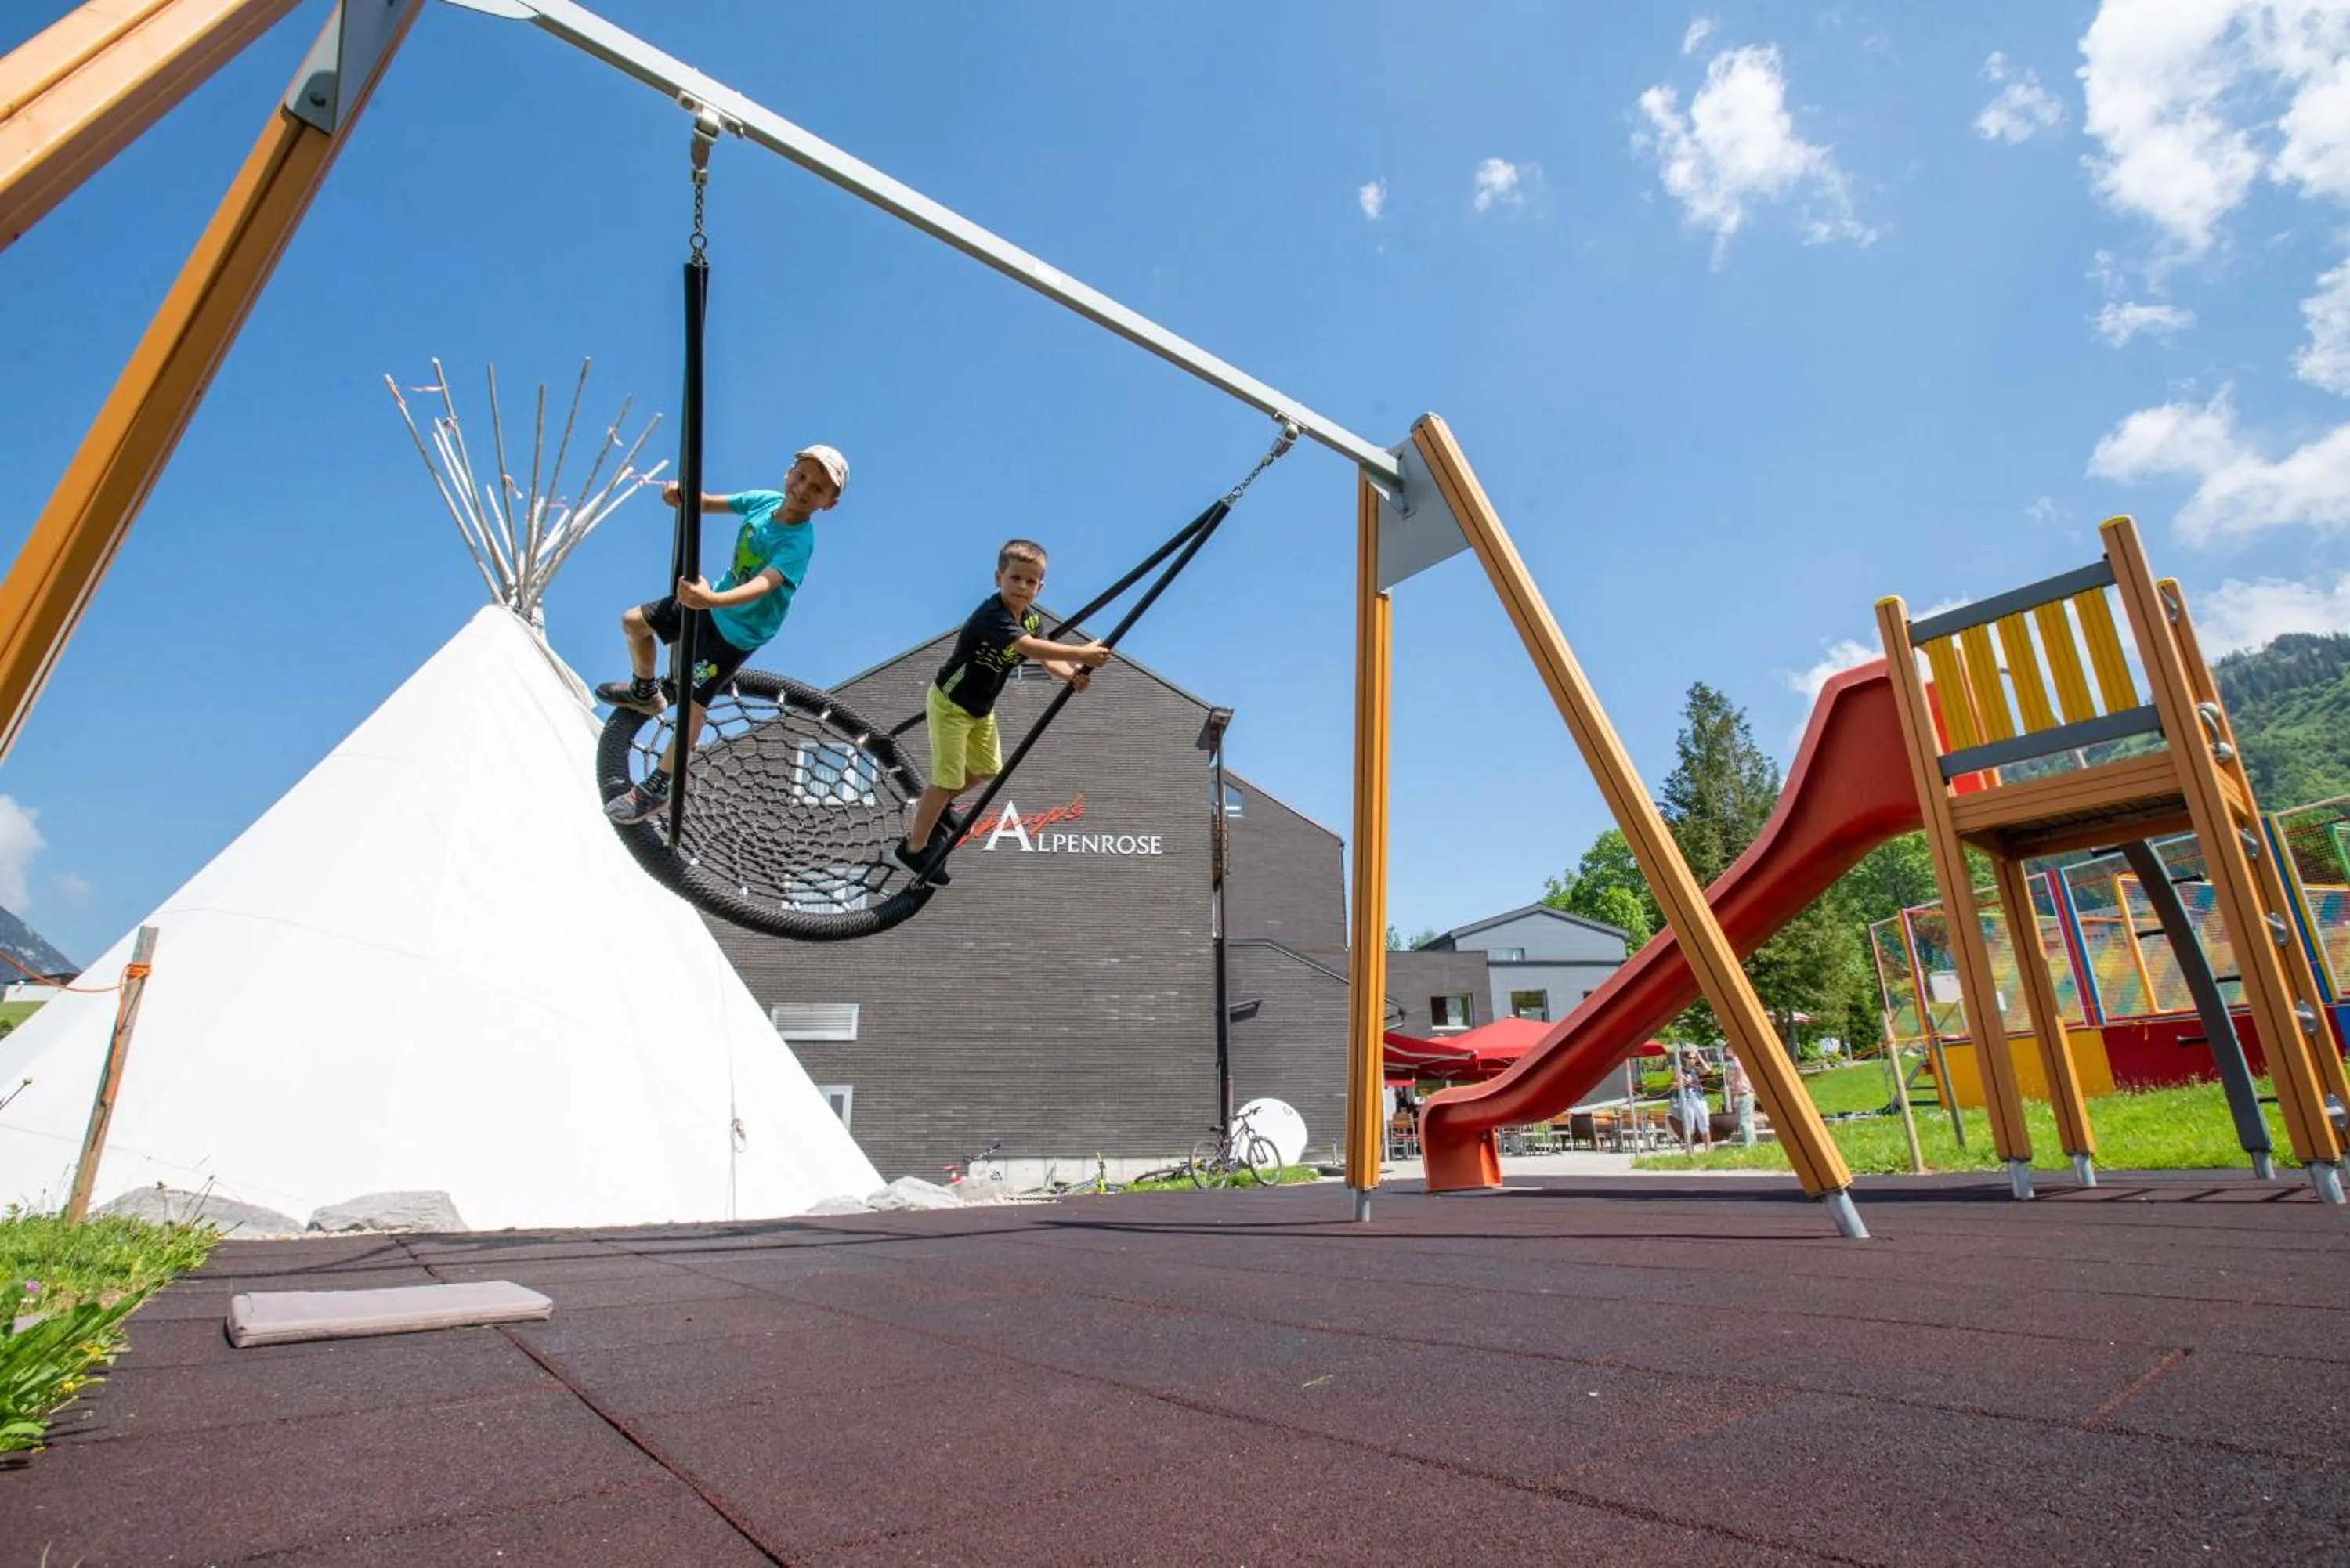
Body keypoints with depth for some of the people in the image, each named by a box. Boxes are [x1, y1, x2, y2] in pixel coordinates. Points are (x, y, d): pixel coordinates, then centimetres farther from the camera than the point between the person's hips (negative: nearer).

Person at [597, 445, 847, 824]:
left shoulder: (798, 542, -30)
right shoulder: (765, 500, -10)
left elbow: (763, 585, -44)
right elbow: (711, 503, -3)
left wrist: (713, 600, -60)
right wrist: (681, 497, -26)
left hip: (738, 631, -8)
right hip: (715, 601, 8)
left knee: (692, 701, -10)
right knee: (633, 622, 19)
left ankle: (659, 789, 6)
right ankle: (645, 692, 46)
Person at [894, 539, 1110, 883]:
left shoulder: (1031, 618, -5)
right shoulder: (992, 615, -33)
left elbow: (1047, 661, -10)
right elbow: (1031, 648, -46)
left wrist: (1072, 675, -31)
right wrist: (1081, 653, -49)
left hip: (981, 707, 9)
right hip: (950, 704, -9)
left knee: (987, 770, 20)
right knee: (948, 779, -5)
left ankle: (935, 808, 44)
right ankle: (914, 848, 12)